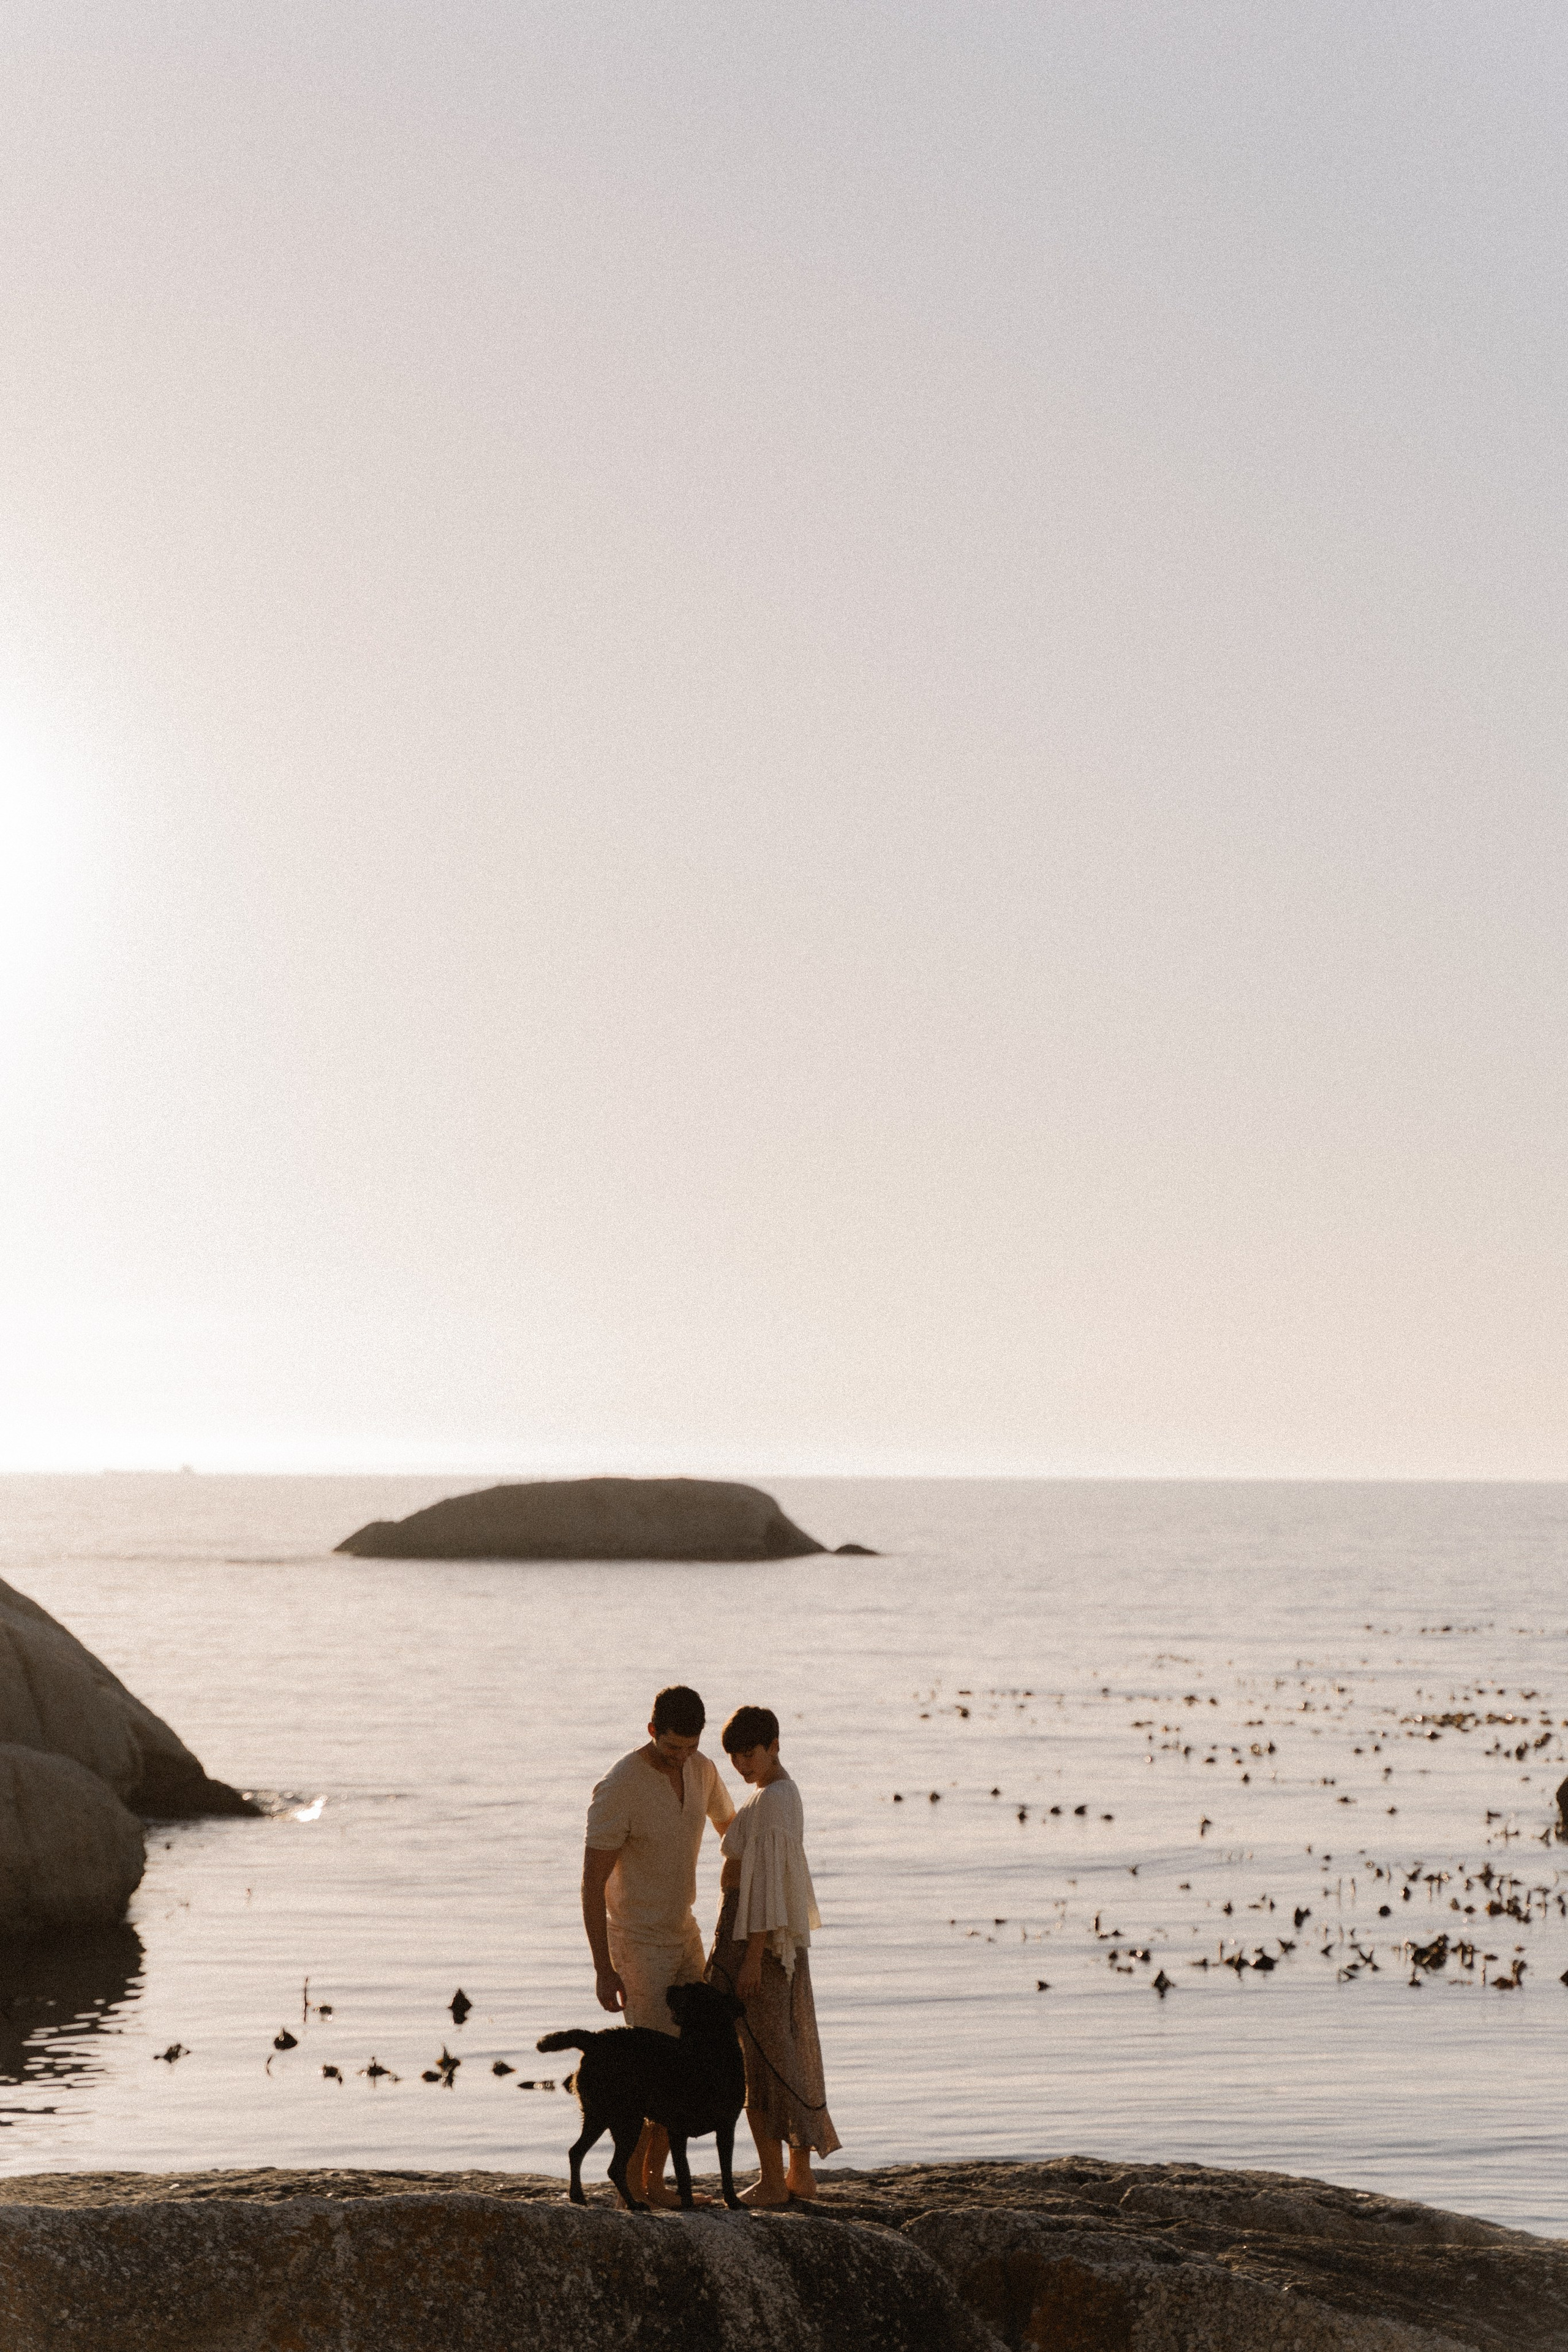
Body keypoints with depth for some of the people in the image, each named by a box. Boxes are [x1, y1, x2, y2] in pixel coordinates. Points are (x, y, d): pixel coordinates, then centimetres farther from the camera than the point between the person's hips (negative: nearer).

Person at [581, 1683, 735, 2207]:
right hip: (637, 1944, -7)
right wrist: (603, 1969, -24)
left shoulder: (701, 1769, -3)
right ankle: (633, 2185, 3)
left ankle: (654, 2180, 16)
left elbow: (728, 1821, 20)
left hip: (683, 1933, 8)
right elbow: (592, 1883, -23)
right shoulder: (619, 1789, -25)